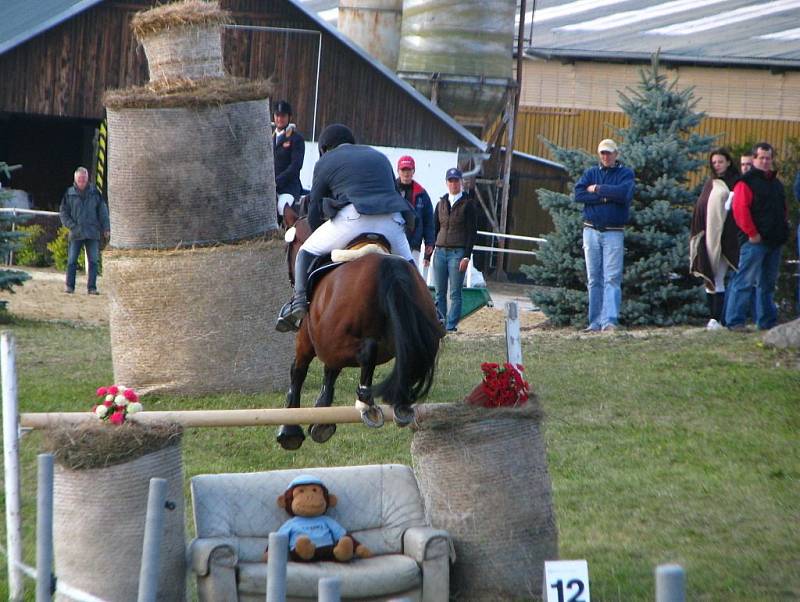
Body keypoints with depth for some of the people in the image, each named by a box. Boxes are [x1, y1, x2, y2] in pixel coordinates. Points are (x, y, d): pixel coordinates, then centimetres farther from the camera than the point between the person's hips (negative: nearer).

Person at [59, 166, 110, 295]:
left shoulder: (94, 193, 4)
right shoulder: (69, 194, 2)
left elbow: (102, 211, 8)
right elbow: (63, 212, 6)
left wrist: (106, 228, 4)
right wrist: (71, 225, -7)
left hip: (92, 233, 1)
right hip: (76, 233, -1)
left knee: (93, 261, 0)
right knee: (72, 261, -1)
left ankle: (92, 287, 5)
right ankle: (69, 286, 7)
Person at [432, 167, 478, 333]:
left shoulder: (468, 204, 1)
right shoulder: (441, 204, 15)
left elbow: (472, 232, -3)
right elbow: (434, 228, 17)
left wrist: (467, 256, -11)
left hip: (458, 252, -5)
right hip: (440, 251, 5)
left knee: (455, 293, -5)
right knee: (440, 293, 2)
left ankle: (451, 326, -5)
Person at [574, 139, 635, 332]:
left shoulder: (625, 173, 5)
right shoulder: (591, 173, 12)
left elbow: (624, 193, -16)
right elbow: (578, 194, -4)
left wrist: (597, 189, -8)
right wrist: (606, 197, -11)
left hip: (614, 233, -3)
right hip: (591, 231, 3)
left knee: (612, 278, -10)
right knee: (594, 279, 5)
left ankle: (610, 320, -17)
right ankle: (595, 322, 8)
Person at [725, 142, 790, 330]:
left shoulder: (776, 183, 20)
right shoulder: (746, 182, -6)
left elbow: (782, 210, 28)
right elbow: (740, 210, -15)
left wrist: (783, 231, 15)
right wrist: (752, 233, -17)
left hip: (774, 242, 8)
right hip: (754, 241, -8)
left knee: (768, 283, 12)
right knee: (745, 281, -10)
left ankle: (767, 321, 18)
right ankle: (735, 321, -10)